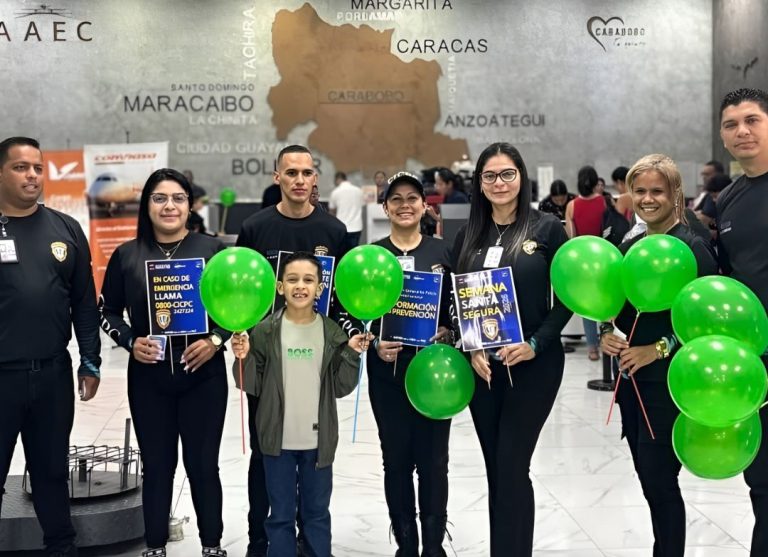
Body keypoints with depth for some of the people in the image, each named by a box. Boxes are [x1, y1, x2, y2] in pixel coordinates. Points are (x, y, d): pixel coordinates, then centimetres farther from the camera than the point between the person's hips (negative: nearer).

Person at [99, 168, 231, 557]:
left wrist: (215, 339, -9)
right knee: (157, 464, 8)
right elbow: (108, 311, 9)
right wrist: (130, 342, -7)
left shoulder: (212, 249, -1)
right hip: (148, 375, 1)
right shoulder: (127, 255, 2)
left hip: (203, 373, -1)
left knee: (203, 462, 7)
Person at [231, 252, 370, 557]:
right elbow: (253, 387, -3)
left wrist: (351, 355, -13)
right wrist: (243, 359, -19)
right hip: (278, 439, -1)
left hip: (318, 440, 1)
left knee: (317, 513, 16)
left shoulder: (332, 332, -2)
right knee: (281, 515, 12)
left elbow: (341, 387, -1)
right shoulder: (265, 331, -5)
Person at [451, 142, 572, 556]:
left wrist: (535, 344, -13)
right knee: (496, 470, 9)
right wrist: (471, 350, -5)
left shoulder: (547, 228, -2)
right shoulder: (469, 236, 9)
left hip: (534, 365, -4)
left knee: (512, 468, -6)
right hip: (481, 366, 4)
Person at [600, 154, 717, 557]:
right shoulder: (627, 248, 10)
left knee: (659, 480, -2)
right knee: (648, 479, 13)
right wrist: (606, 335, -3)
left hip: (671, 382, -7)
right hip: (630, 380, 7)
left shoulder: (693, 247, -11)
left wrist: (659, 349, -20)